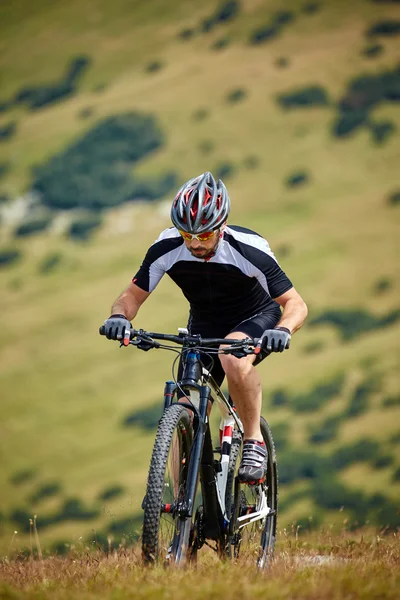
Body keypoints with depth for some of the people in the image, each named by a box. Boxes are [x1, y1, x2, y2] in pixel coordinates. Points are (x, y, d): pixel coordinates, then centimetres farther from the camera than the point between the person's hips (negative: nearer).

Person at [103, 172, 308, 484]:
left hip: (256, 318, -4)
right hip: (204, 327, 4)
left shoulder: (250, 250, -30)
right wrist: (119, 316, -34)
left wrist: (282, 330, -48)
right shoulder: (166, 248, -22)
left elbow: (295, 303, -26)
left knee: (233, 357, -38)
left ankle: (255, 442, -19)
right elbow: (133, 294, -10)